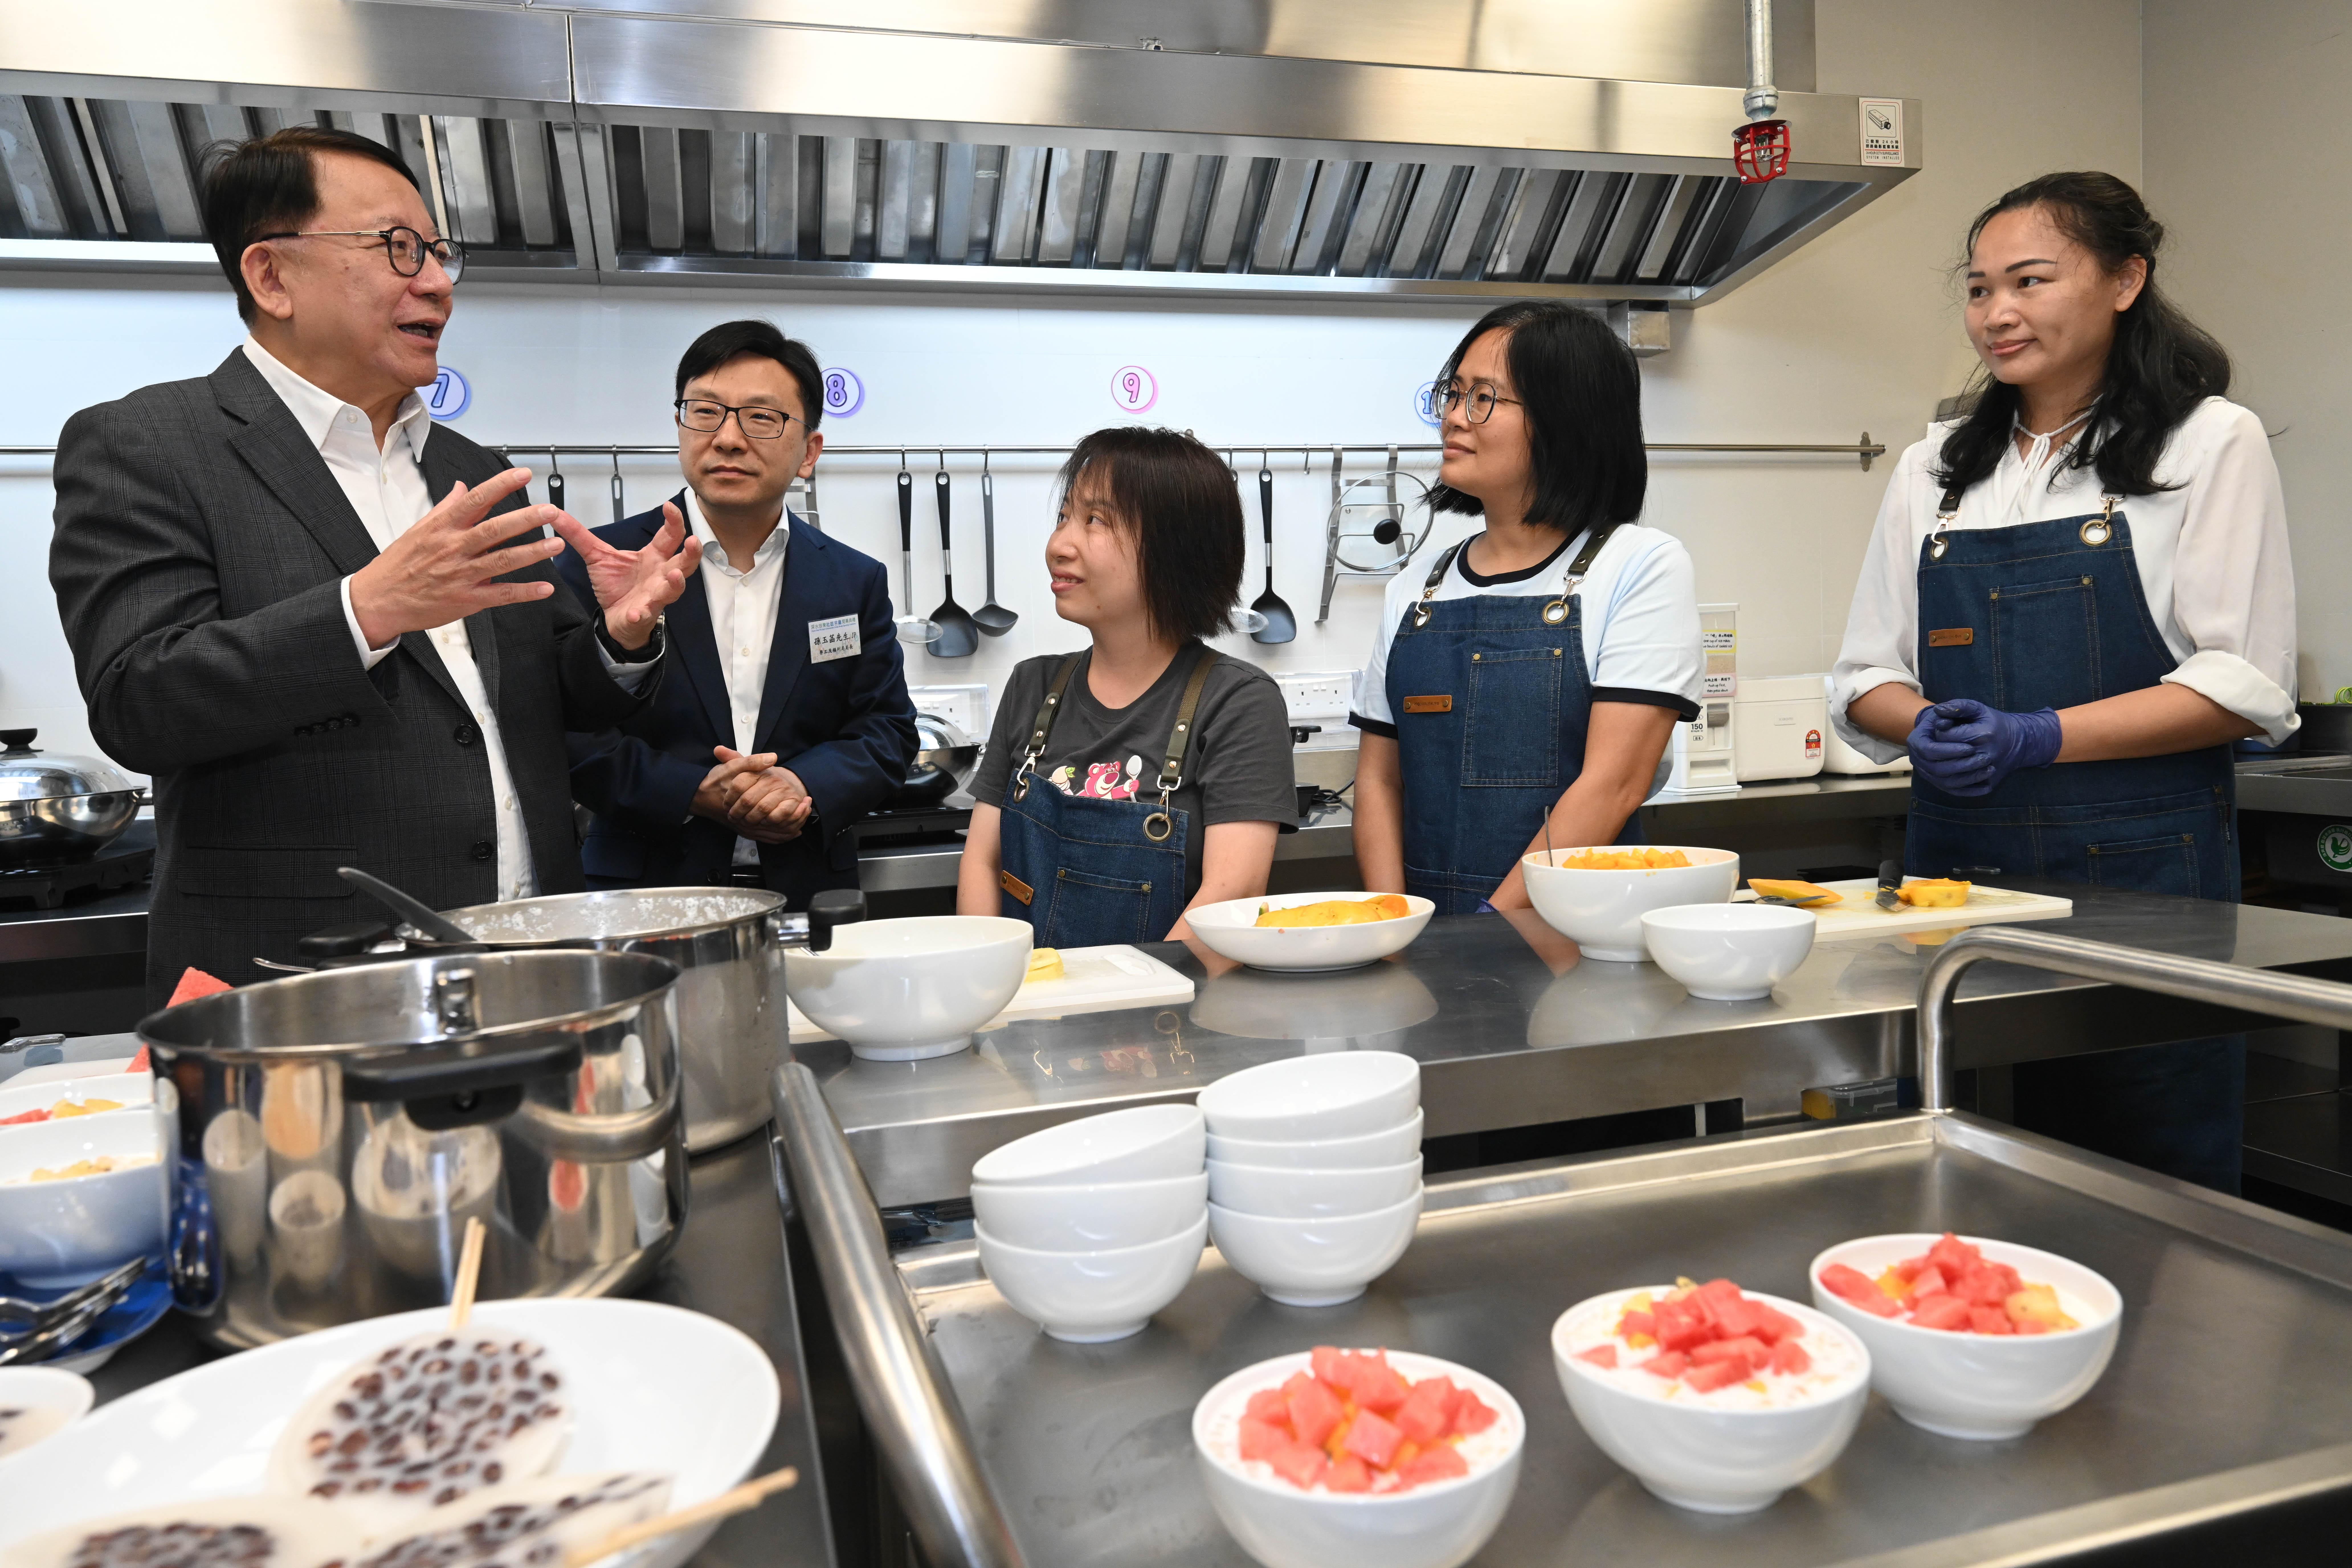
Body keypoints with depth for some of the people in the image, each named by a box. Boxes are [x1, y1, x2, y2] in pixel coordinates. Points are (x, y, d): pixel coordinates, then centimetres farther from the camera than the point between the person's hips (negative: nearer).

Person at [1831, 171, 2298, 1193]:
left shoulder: (2211, 443, 2)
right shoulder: (1934, 468, 13)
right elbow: (1867, 678, 12)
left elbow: (2247, 685, -6)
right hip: (1958, 860, 4)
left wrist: (2035, 738, -18)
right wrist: (1929, 725, -10)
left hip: (2141, 866, -3)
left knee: (2155, 1190, 3)